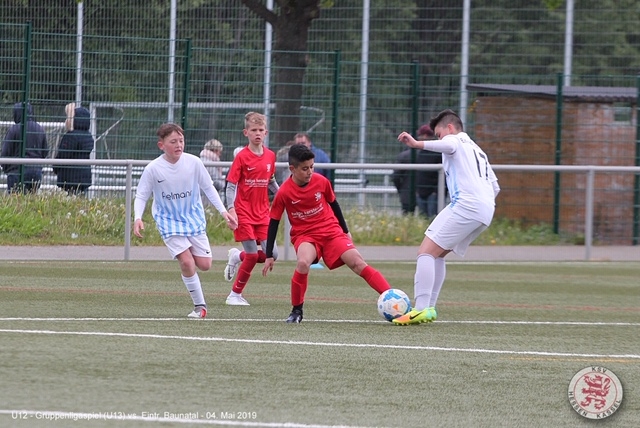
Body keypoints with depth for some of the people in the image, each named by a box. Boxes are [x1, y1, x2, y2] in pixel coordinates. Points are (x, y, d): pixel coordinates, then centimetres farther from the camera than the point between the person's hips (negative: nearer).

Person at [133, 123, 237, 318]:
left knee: (204, 265, -4)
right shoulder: (153, 169, -15)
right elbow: (141, 197, -6)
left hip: (194, 218, 2)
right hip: (169, 221, -2)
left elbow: (208, 188, 2)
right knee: (187, 262, -17)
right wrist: (138, 218, -23)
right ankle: (199, 306, -3)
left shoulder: (193, 162, -11)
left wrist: (223, 212, -3)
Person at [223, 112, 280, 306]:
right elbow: (231, 185, -10)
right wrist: (231, 209, -21)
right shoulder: (242, 157, -9)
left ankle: (237, 257, 23)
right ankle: (235, 295, 8)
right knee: (252, 256, -8)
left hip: (262, 213, 5)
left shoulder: (270, 156, 6)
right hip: (244, 213, -5)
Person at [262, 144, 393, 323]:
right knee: (303, 263, -33)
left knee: (357, 262, -14)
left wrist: (345, 230, 19)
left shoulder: (321, 182, -7)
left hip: (331, 231, 2)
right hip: (304, 235, -2)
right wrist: (269, 255, 0)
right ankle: (296, 311, -14)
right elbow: (274, 222, -2)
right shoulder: (284, 193, -12)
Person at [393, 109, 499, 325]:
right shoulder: (478, 151, 34)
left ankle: (421, 310, -24)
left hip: (465, 203, -9)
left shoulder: (455, 140, 7)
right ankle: (428, 308, 13)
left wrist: (418, 144, -31)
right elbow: (495, 187, 34)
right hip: (485, 209, 9)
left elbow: (448, 145, -20)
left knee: (426, 251, -11)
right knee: (437, 254, 19)